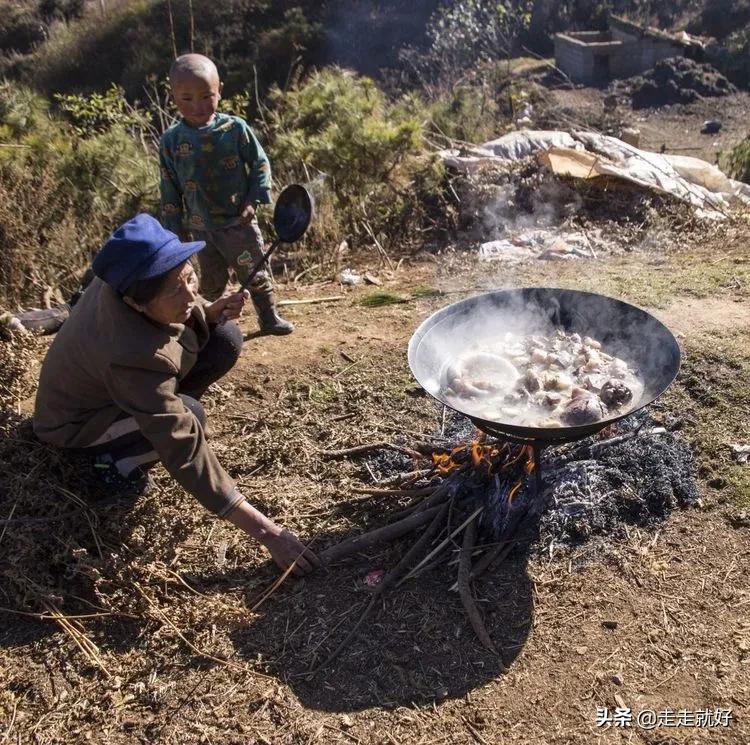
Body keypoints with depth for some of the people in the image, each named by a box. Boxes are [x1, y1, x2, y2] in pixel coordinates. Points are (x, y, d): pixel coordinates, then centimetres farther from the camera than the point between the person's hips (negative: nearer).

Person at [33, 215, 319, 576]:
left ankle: (153, 416, 4)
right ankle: (115, 460, -5)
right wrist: (268, 532, -42)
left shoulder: (127, 280, -24)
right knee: (189, 415, -36)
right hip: (76, 420, -7)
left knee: (226, 338, -12)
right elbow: (186, 452, -43)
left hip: (100, 378, 7)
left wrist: (211, 311, -24)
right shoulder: (134, 354, -43)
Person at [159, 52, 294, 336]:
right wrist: (172, 229, 4)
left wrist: (254, 200, -13)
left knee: (255, 273, 12)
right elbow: (170, 190, 3)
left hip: (239, 221, -1)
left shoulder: (235, 128, -9)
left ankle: (269, 317, 30)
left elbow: (260, 164, -1)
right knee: (211, 282, 15)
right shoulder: (171, 141, -4)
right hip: (201, 228, 1)